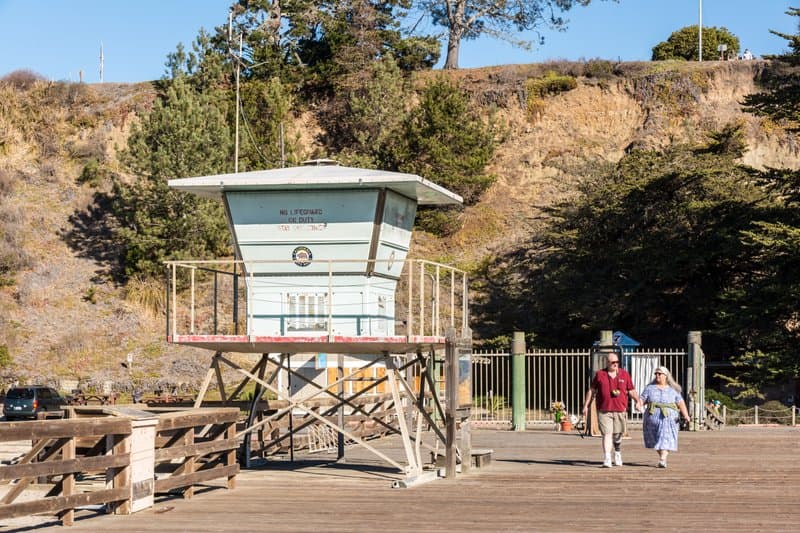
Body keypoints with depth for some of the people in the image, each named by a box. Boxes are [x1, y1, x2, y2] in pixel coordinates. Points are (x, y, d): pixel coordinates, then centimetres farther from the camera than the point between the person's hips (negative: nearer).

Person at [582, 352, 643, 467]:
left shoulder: (625, 374, 7)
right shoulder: (599, 374, 4)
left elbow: (631, 391, 10)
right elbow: (592, 390, 11)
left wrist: (638, 401, -7)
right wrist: (586, 406, 9)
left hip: (620, 410, 2)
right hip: (604, 411, -2)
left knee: (617, 435, 12)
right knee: (607, 434, -12)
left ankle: (617, 453, 38)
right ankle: (607, 459, -15)